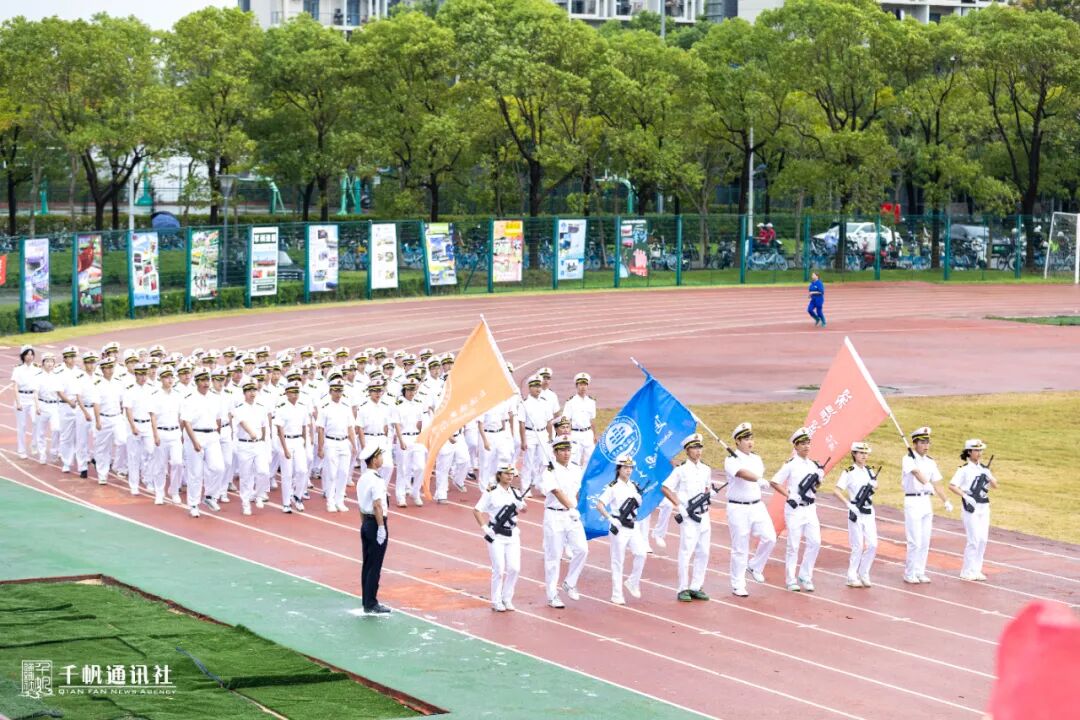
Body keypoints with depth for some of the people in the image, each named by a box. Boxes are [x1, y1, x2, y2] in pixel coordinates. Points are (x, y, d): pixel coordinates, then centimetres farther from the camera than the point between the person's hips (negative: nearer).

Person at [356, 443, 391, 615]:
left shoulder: (362, 478, 10)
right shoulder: (376, 480, -18)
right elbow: (377, 505, -23)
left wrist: (365, 522, 20)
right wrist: (381, 527, -20)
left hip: (366, 522, 9)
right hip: (375, 523, -9)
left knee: (367, 564, 13)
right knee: (375, 567, -4)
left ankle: (367, 602, 18)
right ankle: (371, 605, -2)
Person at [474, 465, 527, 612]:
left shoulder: (514, 492, 8)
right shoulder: (491, 493, -7)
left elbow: (523, 509, 17)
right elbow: (477, 511, -6)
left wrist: (521, 504, -6)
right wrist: (485, 528, -13)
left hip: (512, 534, 5)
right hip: (496, 535, -5)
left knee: (514, 568, 0)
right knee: (499, 569, -7)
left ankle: (507, 599, 16)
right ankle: (496, 601, 7)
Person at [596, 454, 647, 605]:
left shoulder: (634, 486, 10)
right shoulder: (613, 487, -10)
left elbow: (639, 504, 19)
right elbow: (599, 505, -16)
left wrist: (636, 500, -4)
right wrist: (611, 519, -24)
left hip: (633, 526, 6)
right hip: (619, 528, -6)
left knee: (641, 553, -9)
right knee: (617, 561, -1)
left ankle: (633, 582, 13)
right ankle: (617, 595, 6)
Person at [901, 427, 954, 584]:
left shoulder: (931, 462, 10)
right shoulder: (908, 459, -10)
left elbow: (936, 483, 13)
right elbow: (917, 472, -30)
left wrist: (946, 501, 6)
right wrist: (926, 484, -48)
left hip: (926, 502, 7)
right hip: (913, 502, -6)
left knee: (925, 541, 9)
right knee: (915, 541, -7)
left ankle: (919, 572, 19)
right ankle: (909, 574, 3)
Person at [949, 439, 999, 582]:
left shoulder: (983, 468, 12)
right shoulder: (964, 469, -6)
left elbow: (995, 486, 11)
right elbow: (952, 485, -12)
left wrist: (988, 475, -8)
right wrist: (965, 496, -20)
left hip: (984, 507, 6)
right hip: (971, 507, -6)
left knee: (983, 539, 4)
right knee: (974, 539, -10)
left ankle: (976, 570, 13)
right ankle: (967, 572, -2)